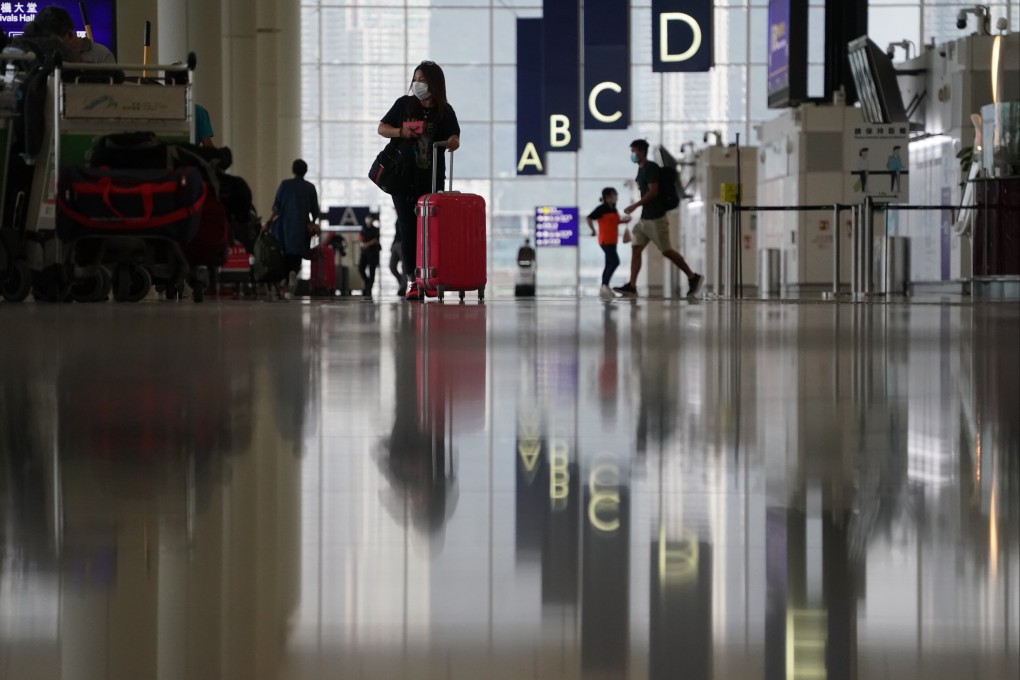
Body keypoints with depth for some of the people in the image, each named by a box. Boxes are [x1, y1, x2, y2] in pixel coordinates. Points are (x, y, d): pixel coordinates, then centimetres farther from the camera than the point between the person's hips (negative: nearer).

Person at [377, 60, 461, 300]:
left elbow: (454, 139, -7)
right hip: (403, 177, 1)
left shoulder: (444, 112, 2)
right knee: (407, 229, -2)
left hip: (431, 180, -1)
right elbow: (381, 128, 8)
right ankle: (413, 282, 0)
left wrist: (452, 142, -31)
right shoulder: (404, 104, 4)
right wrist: (400, 132, -11)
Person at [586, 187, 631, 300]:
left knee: (609, 264, 12)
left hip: (612, 241, 10)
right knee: (615, 261, -19)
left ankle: (604, 288, 18)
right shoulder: (602, 208, -13)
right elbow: (589, 218, -14)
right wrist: (593, 230, -17)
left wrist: (624, 220, 8)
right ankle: (605, 285, -19)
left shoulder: (614, 209, 13)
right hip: (605, 240, -10)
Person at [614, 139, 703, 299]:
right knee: (635, 249, -1)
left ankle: (693, 277, 9)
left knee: (667, 251, -4)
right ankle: (632, 286, -6)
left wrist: (635, 205, -22)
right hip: (644, 218, 9)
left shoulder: (651, 167, -14)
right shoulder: (641, 169, 15)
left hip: (656, 218, -9)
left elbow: (653, 191, -21)